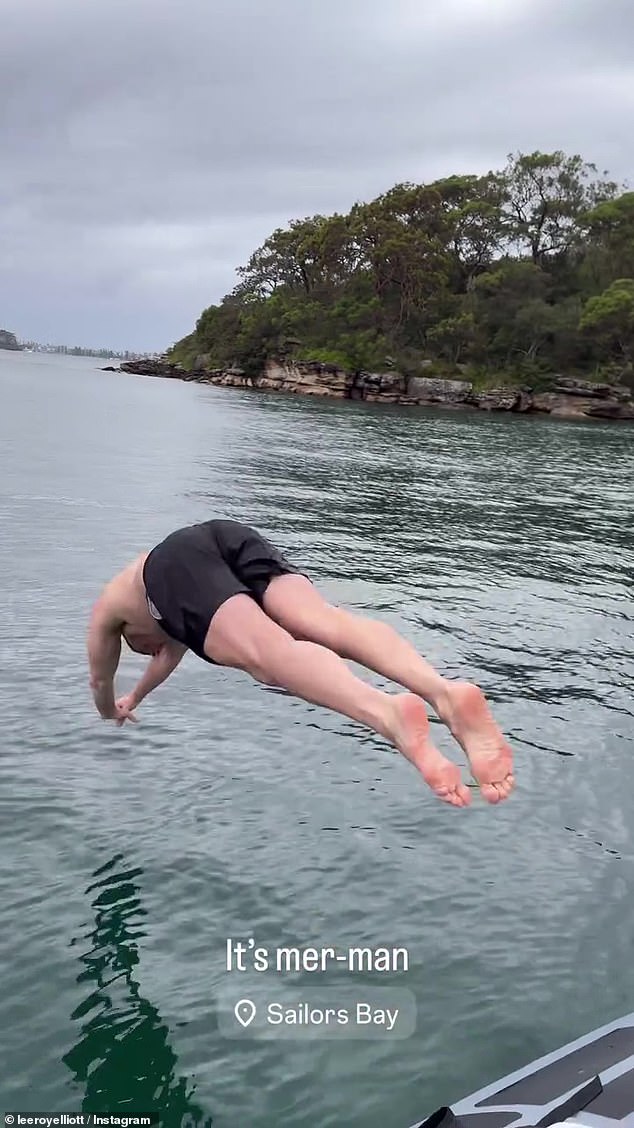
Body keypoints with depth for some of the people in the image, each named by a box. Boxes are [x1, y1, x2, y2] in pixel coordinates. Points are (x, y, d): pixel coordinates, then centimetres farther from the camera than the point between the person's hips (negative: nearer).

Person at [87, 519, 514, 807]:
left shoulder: (110, 605, 42)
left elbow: (100, 680, 53)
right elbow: (173, 652, 71)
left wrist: (113, 715, 74)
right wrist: (135, 699, 85)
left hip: (177, 563, -4)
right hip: (236, 537, 5)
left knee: (266, 653, -30)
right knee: (327, 621, -21)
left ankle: (388, 714, -60)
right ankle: (446, 692, -50)